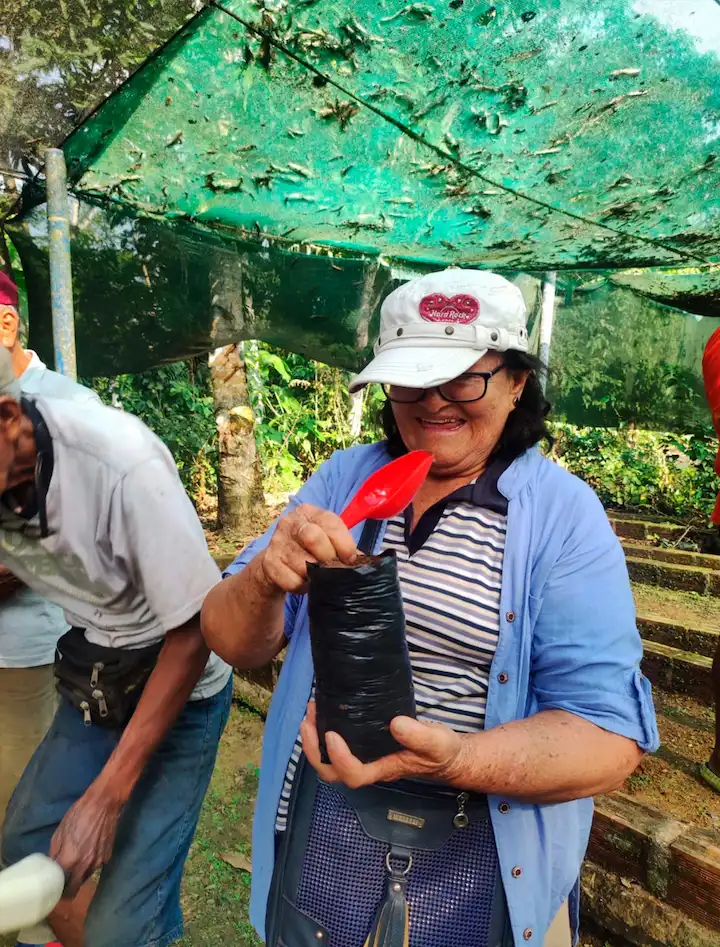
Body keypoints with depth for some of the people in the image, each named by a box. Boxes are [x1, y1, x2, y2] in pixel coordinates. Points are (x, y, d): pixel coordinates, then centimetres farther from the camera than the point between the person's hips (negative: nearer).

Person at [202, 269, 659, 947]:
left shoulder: (563, 516, -13)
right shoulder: (344, 477, -4)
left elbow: (610, 737, -17)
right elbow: (232, 645, -5)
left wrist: (456, 759, -33)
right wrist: (265, 580, -27)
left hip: (482, 878, -2)